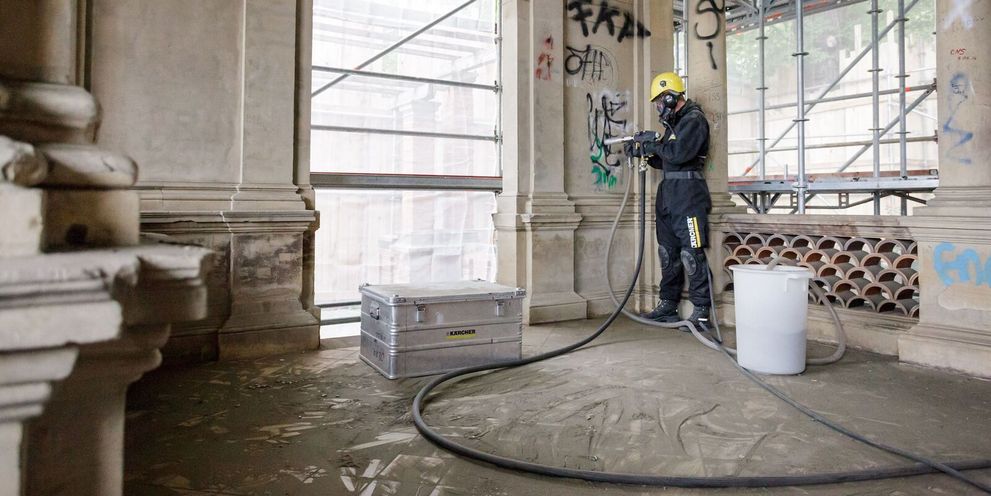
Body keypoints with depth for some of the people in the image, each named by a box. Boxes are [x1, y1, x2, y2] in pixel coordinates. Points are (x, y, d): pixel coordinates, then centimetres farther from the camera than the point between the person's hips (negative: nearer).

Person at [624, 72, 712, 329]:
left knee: (692, 253, -10)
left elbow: (679, 153, -21)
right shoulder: (674, 122, 21)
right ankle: (668, 305, 22)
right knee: (668, 251, 13)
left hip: (687, 194, -10)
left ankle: (701, 311, -5)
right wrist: (643, 152, 10)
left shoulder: (694, 119, -7)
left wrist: (653, 145, -8)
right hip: (668, 193, 10)